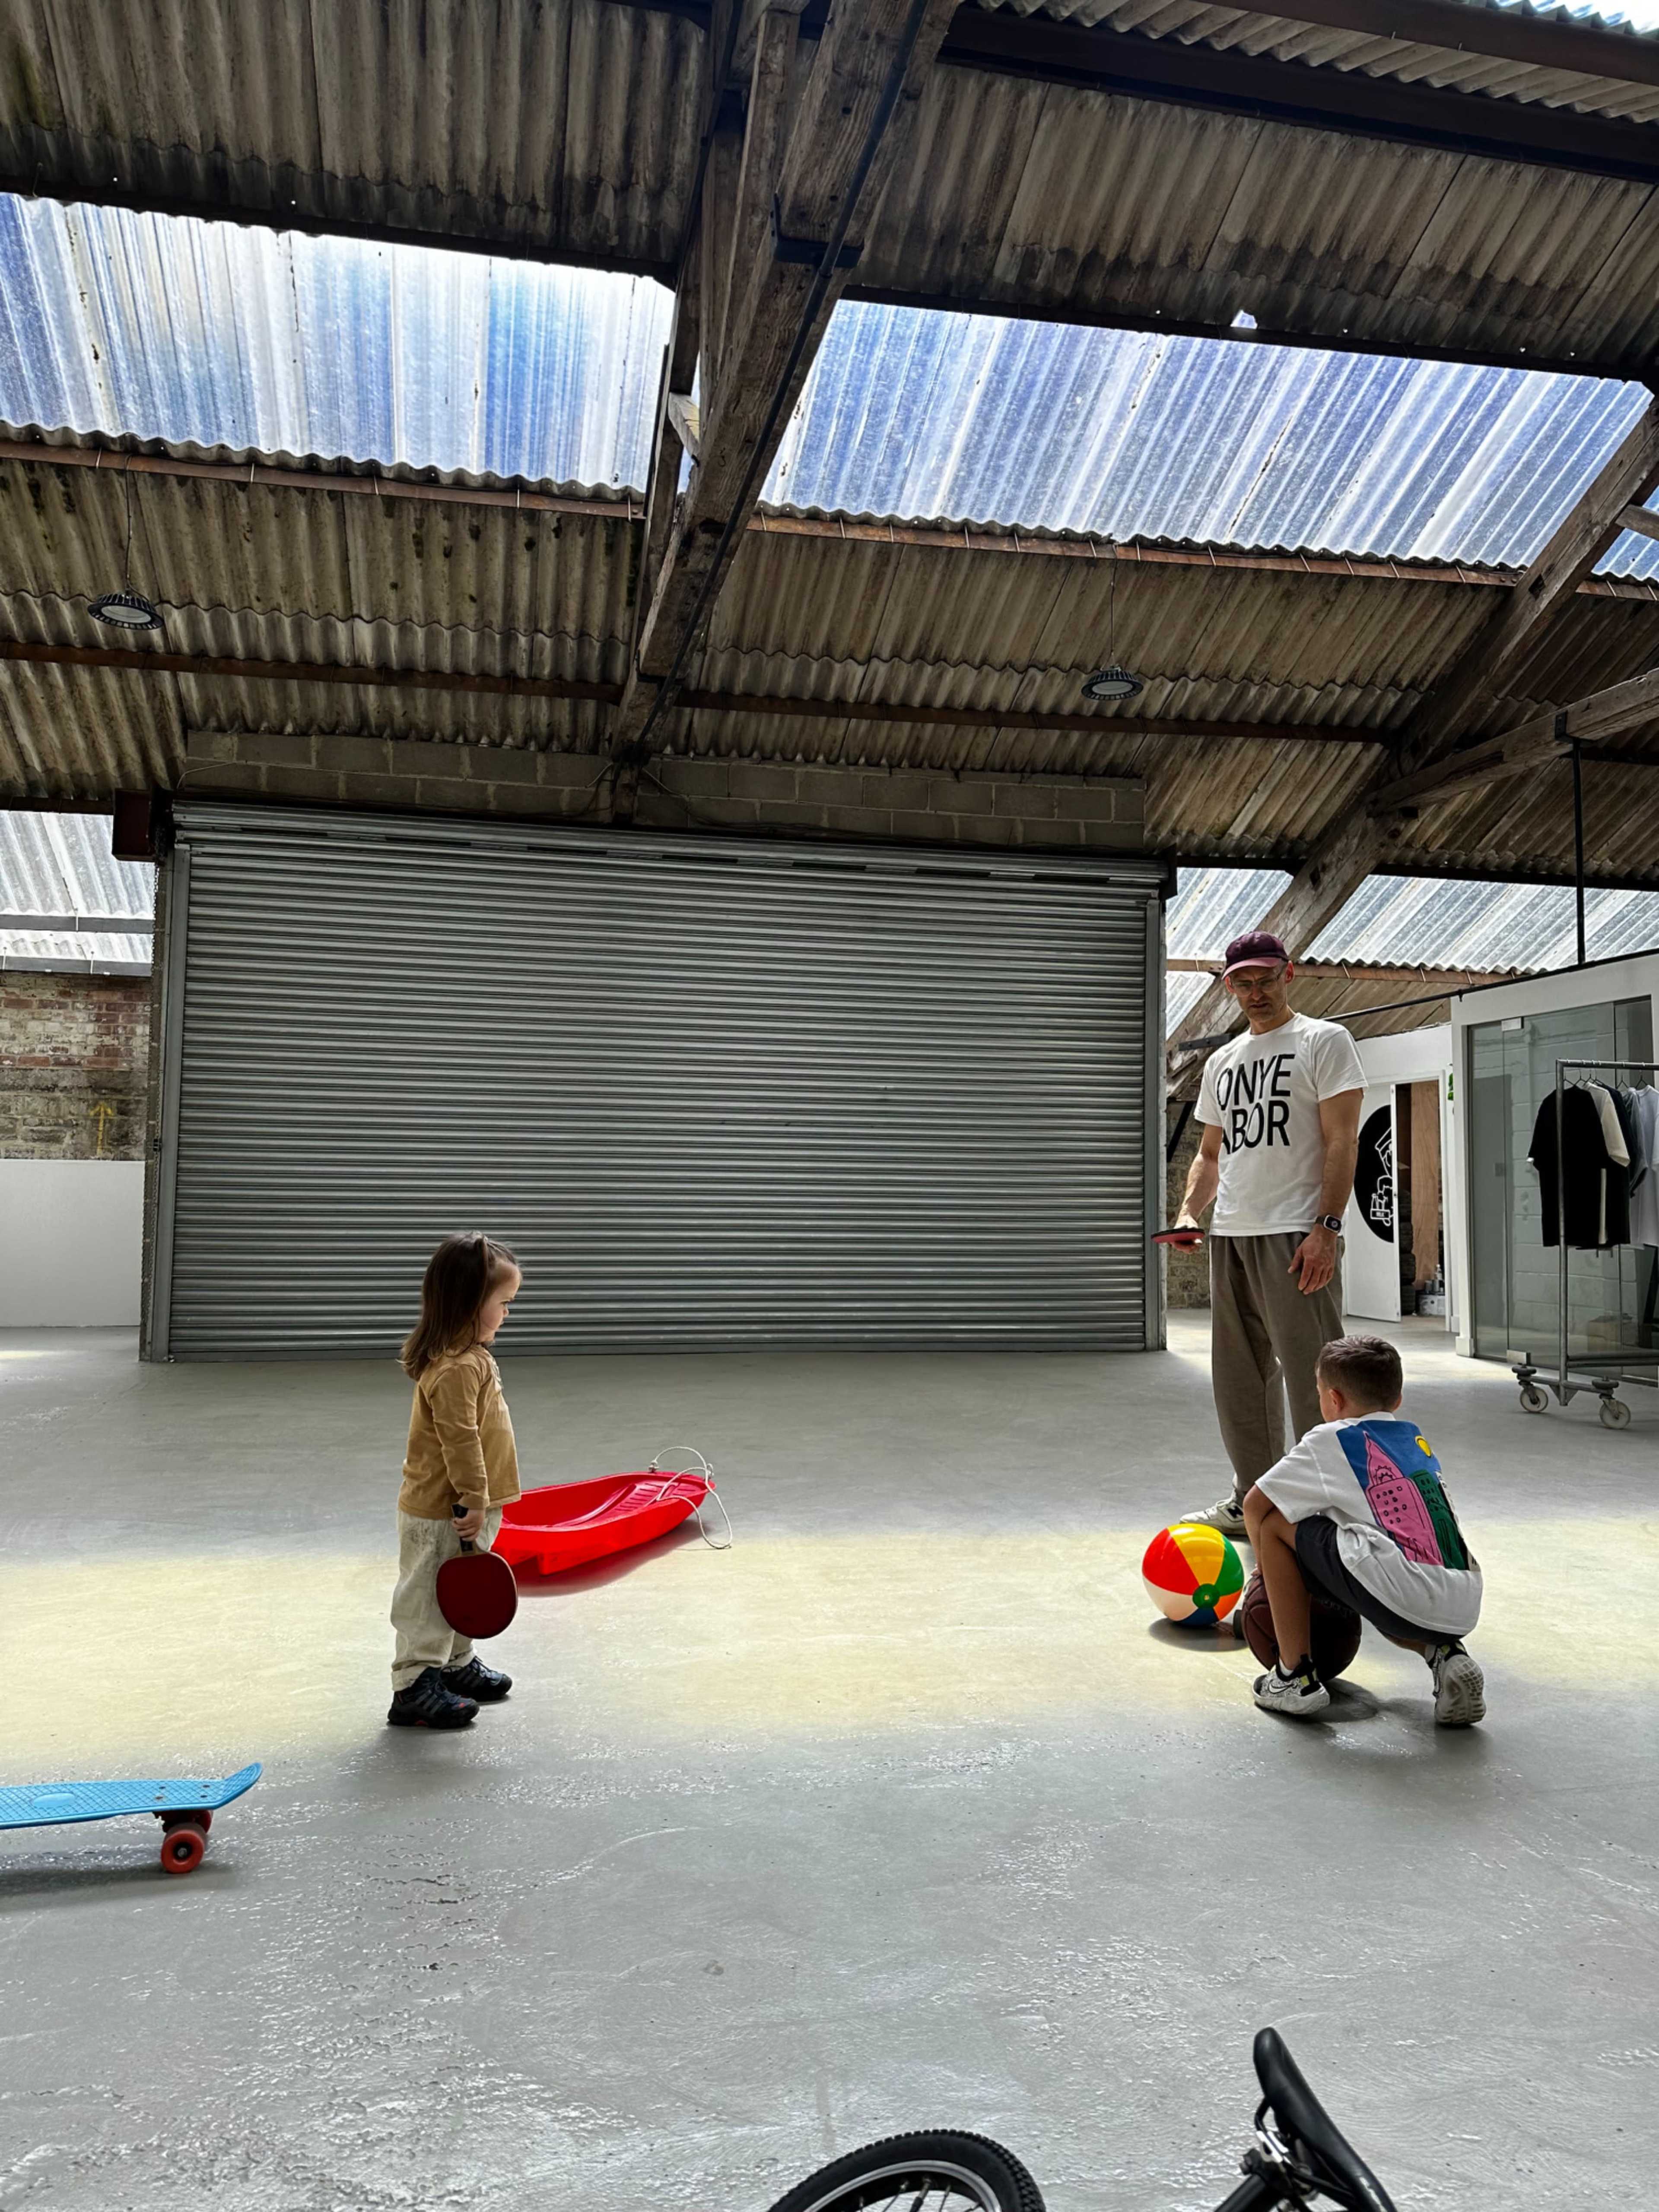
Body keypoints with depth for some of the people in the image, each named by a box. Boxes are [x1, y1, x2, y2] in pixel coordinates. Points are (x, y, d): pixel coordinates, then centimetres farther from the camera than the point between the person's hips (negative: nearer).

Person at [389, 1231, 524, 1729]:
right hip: (442, 1513, -10)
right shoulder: (456, 1368, -26)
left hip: (459, 1505, 10)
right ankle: (415, 1687, 12)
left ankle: (456, 1665, 38)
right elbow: (460, 1440, -27)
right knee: (429, 1597, 2)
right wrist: (475, 1501, -24)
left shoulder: (470, 1356, 8)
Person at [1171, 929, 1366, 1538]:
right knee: (1239, 1379, 11)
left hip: (1296, 1236, -7)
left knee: (1311, 1379, -7)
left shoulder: (1324, 1041, 1)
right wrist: (1190, 1210, 6)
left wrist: (1326, 1227, -17)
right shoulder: (1221, 1062, 20)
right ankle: (1253, 1500, 21)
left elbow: (1341, 1142, -7)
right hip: (1230, 1236, 7)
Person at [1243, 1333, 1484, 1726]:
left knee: (1275, 1525, 8)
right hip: (1464, 1608, 8)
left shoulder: (1330, 1440, 7)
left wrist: (1268, 1571, 31)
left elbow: (1254, 1505, 11)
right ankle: (1447, 1655, 11)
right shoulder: (1417, 1438, 25)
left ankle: (1296, 1677, 10)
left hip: (1404, 1599, -7)